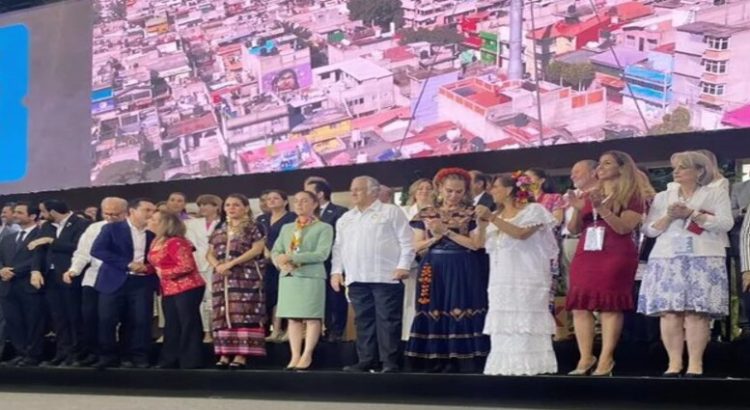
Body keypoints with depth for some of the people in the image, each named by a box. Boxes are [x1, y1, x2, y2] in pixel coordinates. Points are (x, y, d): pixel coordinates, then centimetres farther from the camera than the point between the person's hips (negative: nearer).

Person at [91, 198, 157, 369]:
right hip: (115, 281, -2)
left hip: (143, 282, 2)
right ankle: (108, 357, 8)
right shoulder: (112, 228, 0)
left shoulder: (154, 232, 10)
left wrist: (151, 266, -7)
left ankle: (137, 357, 6)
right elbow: (97, 250, -11)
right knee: (107, 320, -5)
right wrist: (128, 264, -16)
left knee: (141, 321, -4)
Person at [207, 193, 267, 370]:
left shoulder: (254, 227, 2)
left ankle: (241, 354, -11)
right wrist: (217, 265, -6)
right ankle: (224, 354, 4)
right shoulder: (219, 230, 19)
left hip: (246, 277, -6)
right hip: (222, 278, 6)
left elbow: (257, 249, -10)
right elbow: (210, 253, 18)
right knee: (223, 316, 2)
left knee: (244, 315, -10)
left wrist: (231, 263, -14)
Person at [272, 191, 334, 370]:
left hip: (311, 276, -5)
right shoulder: (286, 228, 19)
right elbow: (276, 251, 14)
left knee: (312, 317, -5)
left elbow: (321, 254, -11)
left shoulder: (324, 228, 1)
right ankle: (295, 356, 5)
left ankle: (307, 356, -2)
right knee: (293, 318, 3)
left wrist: (290, 257, -14)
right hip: (288, 277, 5)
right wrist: (280, 262, -11)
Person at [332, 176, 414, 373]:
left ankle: (390, 362, -3)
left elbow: (406, 242, -2)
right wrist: (336, 270, 9)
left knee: (387, 320, -6)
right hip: (357, 278, 6)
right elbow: (339, 247, 20)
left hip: (386, 276, -5)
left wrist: (403, 266, -12)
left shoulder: (391, 212, 3)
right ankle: (367, 360, 11)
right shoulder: (346, 218, 20)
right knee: (363, 321, 6)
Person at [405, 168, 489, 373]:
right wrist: (435, 237, -9)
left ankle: (465, 368, -8)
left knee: (462, 317, -8)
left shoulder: (472, 213, 3)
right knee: (434, 317, 0)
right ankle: (437, 366, 5)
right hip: (434, 271, 3)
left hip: (463, 272, -3)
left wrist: (447, 232, -10)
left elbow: (476, 244, -8)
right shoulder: (426, 215, 10)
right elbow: (417, 246, 8)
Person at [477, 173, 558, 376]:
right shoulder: (498, 215, 19)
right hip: (501, 280, 7)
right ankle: (506, 367, 2)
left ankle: (528, 366, -12)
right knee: (503, 325, 2)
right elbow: (484, 245, 16)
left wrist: (492, 218, -19)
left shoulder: (533, 210, -2)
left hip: (526, 279, -7)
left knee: (525, 322, -11)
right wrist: (482, 223, 1)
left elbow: (521, 233, -19)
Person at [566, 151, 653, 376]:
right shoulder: (588, 195, 19)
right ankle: (585, 358, 3)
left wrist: (601, 208, -18)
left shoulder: (632, 196, 1)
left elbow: (624, 228, -11)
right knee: (579, 305, -1)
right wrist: (577, 210, -2)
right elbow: (574, 230, 16)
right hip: (585, 255, 6)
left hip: (615, 256, -6)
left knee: (609, 306, -8)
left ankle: (606, 360, -7)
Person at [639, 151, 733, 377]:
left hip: (703, 260, -3)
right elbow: (649, 230, 11)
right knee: (669, 312, -8)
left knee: (696, 313, -12)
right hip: (667, 260, 3)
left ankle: (695, 364, -10)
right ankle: (674, 364, -4)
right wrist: (669, 217, -7)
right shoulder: (663, 197, 18)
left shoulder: (717, 193, 10)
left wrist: (692, 214, -10)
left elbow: (726, 223, -5)